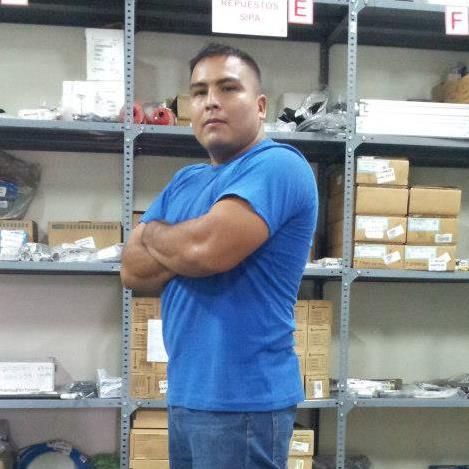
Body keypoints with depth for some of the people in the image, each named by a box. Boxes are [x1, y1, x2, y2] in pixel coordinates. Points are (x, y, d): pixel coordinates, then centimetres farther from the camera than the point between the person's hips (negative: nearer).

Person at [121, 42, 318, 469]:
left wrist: (154, 232, -6)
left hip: (244, 399, -7)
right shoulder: (184, 181, 12)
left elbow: (206, 249, -27)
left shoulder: (277, 165, -14)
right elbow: (132, 269, 5)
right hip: (185, 393, 8)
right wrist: (186, 247, -12)